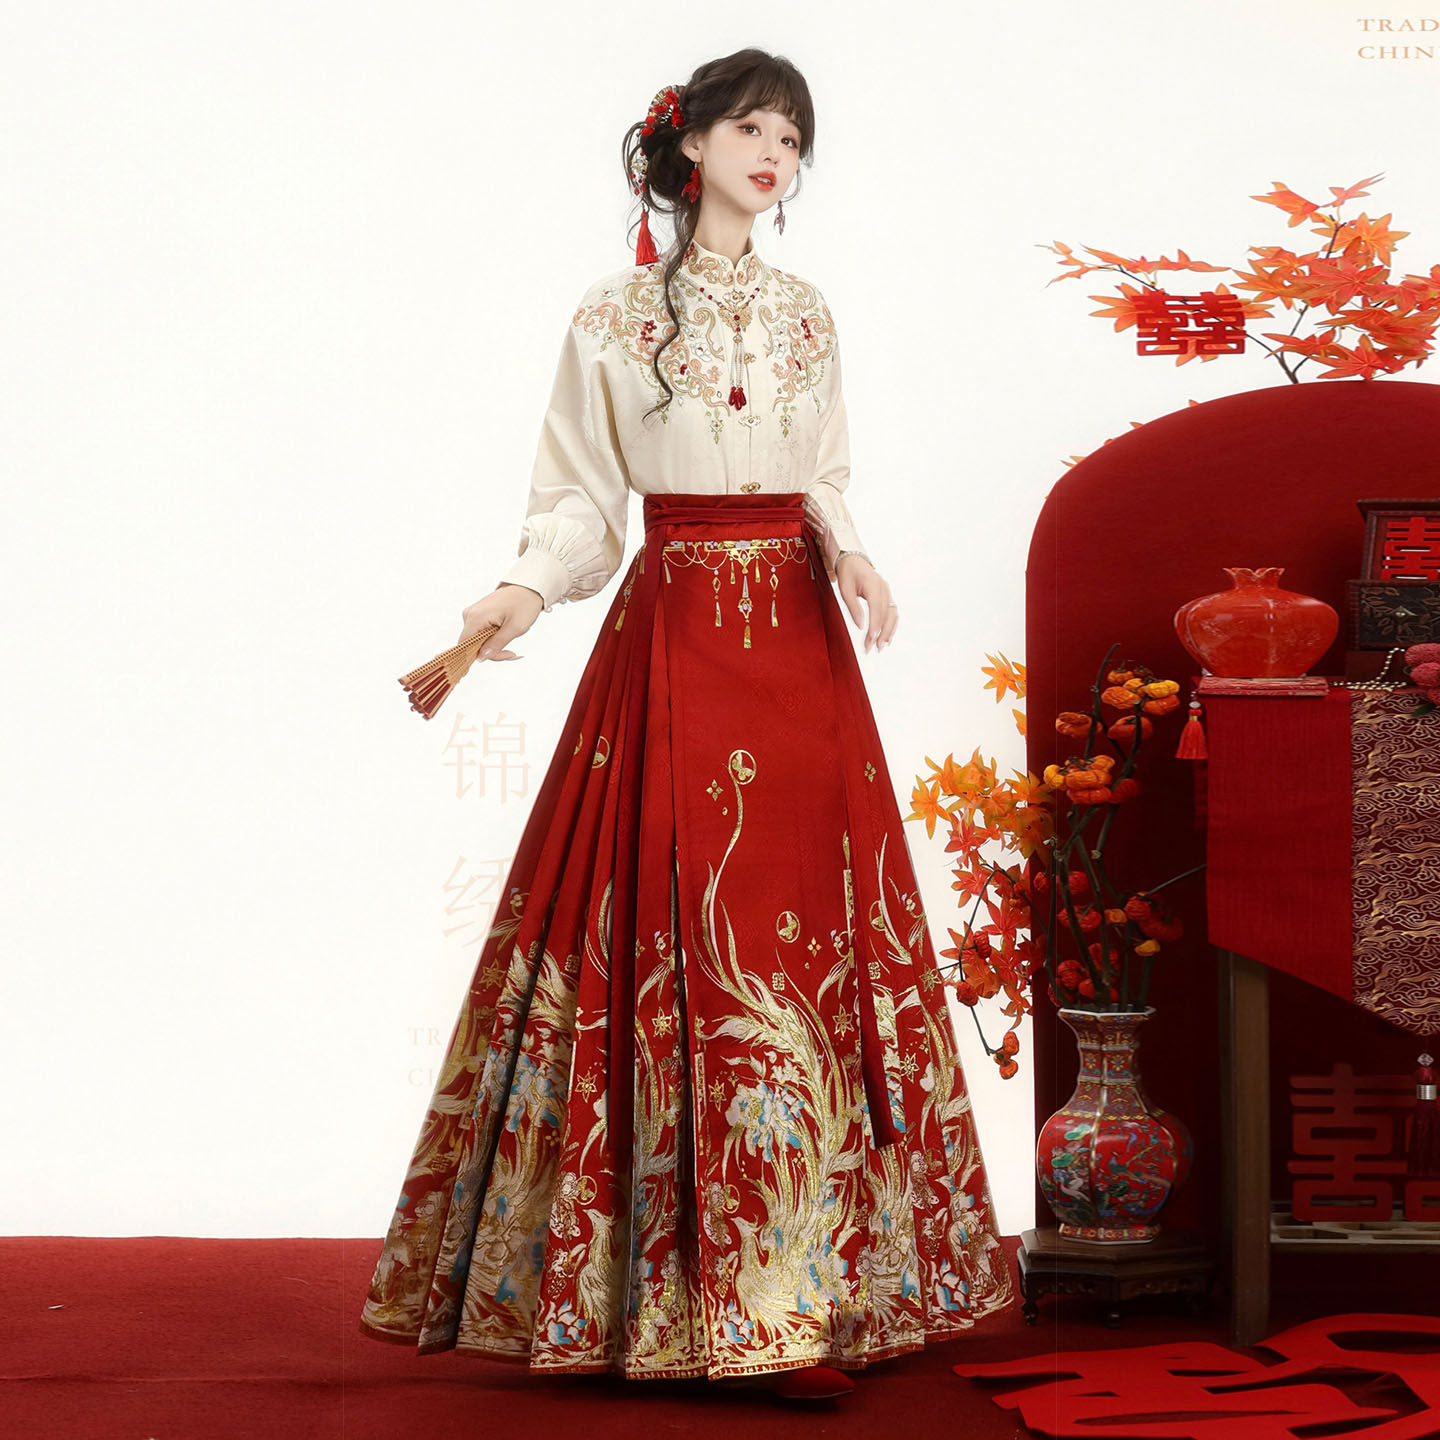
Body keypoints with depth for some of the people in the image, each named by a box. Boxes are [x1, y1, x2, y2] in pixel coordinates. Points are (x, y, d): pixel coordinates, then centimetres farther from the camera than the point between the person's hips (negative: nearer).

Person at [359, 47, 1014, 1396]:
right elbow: (579, 494, 3)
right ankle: (653, 1280, 2)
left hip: (794, 637, 3)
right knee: (669, 946, -6)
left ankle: (798, 1292, 5)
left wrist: (847, 556, -3)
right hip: (670, 639, -3)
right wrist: (527, 588, -15)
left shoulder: (805, 314, 13)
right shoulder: (614, 316, 3)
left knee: (799, 942, 0)